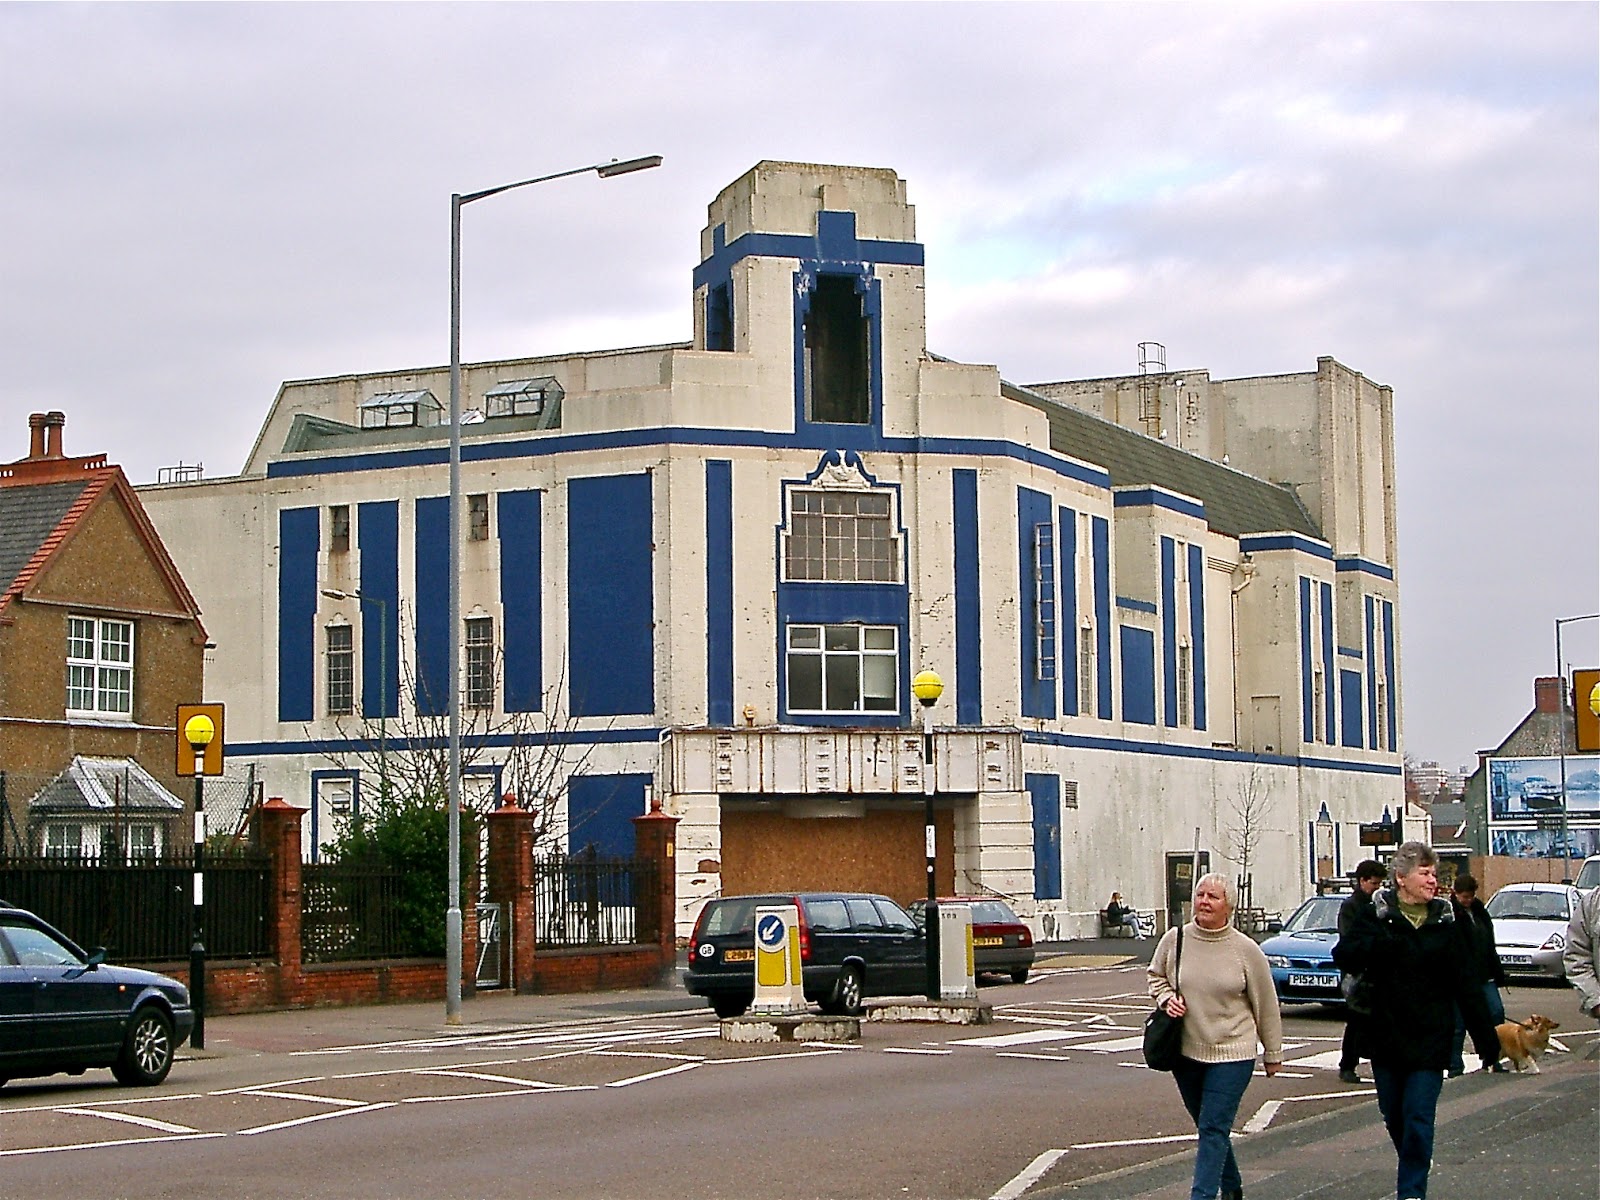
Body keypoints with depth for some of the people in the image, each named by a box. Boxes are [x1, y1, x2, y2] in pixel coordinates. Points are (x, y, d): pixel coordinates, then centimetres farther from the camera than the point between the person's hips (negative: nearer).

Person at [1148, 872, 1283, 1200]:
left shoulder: (1246, 950, -6)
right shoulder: (1174, 941, -1)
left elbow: (1265, 1005, 1)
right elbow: (1156, 978, 16)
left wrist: (1273, 1053, 6)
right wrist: (1166, 998, -6)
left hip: (1232, 1054, -3)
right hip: (1185, 1051, 4)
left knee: (1213, 1130, -9)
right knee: (1209, 1127, 16)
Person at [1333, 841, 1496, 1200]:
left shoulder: (1444, 922, 3)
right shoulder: (1377, 916, 0)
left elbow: (1464, 983, 5)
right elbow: (1343, 955, -10)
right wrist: (1380, 944, -27)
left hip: (1429, 1039, -1)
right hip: (1385, 1035, 1)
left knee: (1419, 1120, -7)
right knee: (1394, 1117, 13)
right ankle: (1413, 1167, 36)